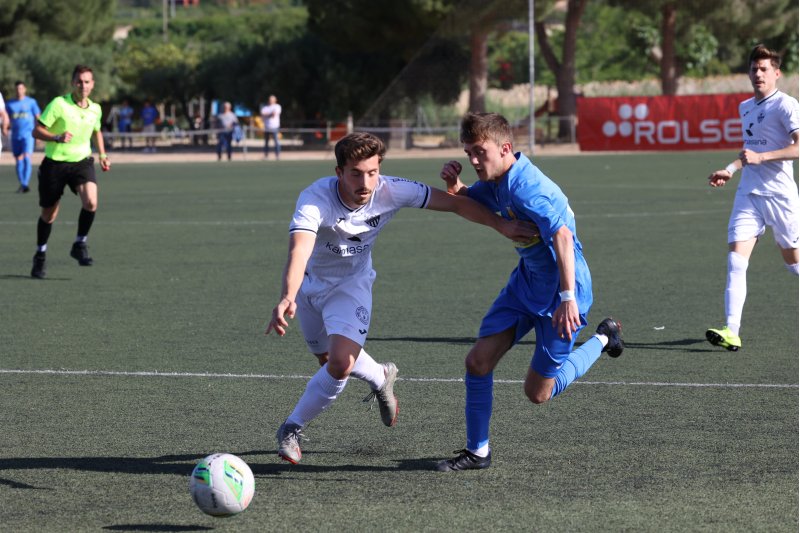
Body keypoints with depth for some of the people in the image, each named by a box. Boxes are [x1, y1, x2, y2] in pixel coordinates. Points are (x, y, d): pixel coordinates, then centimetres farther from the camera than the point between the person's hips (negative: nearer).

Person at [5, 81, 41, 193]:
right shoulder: (10, 104, 11)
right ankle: (21, 184, 14)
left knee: (27, 158, -18)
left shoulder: (31, 102, 3)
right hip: (15, 136, 4)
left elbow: (38, 118, 5)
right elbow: (7, 119, 18)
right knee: (19, 160, 5)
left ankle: (26, 183, -23)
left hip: (28, 134, -4)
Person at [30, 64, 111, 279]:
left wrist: (102, 154, 15)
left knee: (91, 202, -24)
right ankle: (40, 256, 29)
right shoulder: (58, 104, -12)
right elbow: (37, 131, -12)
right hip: (55, 163, -3)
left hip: (82, 162, 3)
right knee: (49, 214, 8)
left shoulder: (95, 109, 4)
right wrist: (57, 138, -28)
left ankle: (80, 245, -2)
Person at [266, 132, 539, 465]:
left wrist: (502, 225, -19)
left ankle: (292, 429, 0)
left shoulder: (391, 192, -26)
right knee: (330, 361, 14)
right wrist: (288, 297, -69)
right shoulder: (315, 200, -36)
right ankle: (381, 378, 47)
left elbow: (455, 203, -14)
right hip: (309, 283, 0)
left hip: (351, 283, 0)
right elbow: (299, 250, -52)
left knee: (340, 364, -20)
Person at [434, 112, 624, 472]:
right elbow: (470, 202, 22)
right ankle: (477, 451, 10)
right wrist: (455, 187, -3)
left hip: (560, 290, -9)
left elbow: (562, 235, -40)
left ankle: (602, 340, 26)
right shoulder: (497, 182, 1)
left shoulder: (525, 188, -28)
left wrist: (568, 297, -47)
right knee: (478, 360, -3)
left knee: (538, 393, 4)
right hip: (527, 281, 9)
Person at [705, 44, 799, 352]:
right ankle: (731, 331, -16)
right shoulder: (745, 108, 17)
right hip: (747, 194, 6)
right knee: (736, 262, -10)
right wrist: (731, 170, 19)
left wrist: (760, 157, -23)